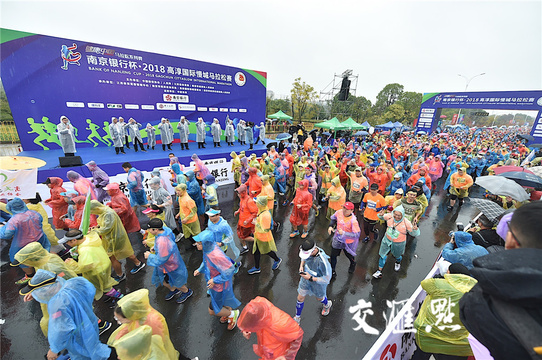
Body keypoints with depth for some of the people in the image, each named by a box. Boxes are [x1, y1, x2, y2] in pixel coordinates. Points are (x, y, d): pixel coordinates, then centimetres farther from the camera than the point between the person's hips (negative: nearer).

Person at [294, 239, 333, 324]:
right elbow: (304, 258, 2)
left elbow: (327, 279, -30)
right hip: (306, 279, 4)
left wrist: (310, 278, -33)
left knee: (319, 298, 27)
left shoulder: (322, 261, -43)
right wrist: (301, 265, -14)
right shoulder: (309, 250, -24)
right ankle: (297, 317, 44)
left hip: (318, 282, -4)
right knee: (300, 298, 16)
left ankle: (327, 305, 64)